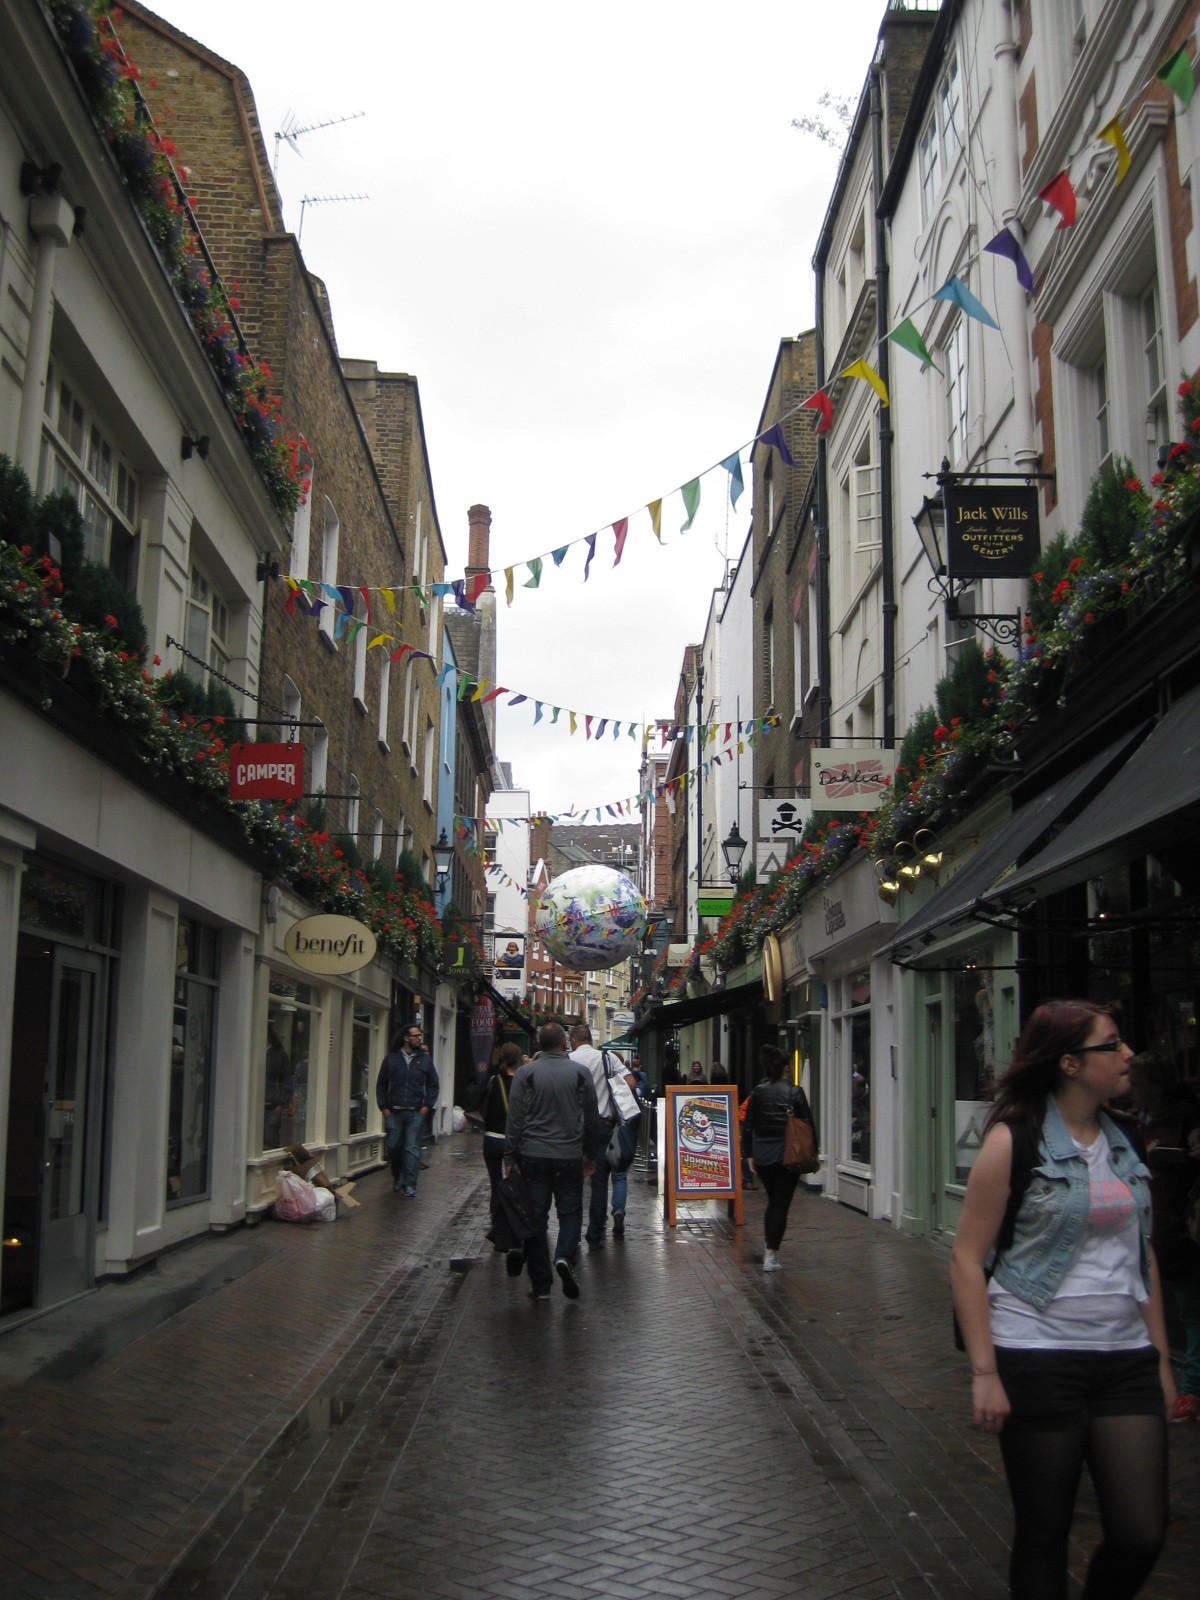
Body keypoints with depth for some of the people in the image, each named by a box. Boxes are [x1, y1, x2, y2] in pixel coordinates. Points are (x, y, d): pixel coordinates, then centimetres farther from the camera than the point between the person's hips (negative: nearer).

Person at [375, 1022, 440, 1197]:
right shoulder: (391, 1058, 4)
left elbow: (433, 1084, 11)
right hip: (394, 1112, 0)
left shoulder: (425, 1059, 6)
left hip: (416, 1112, 0)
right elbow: (381, 1084, 8)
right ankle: (397, 1177, 27)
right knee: (394, 1146, 6)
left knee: (412, 1148, -3)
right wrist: (384, 1107, 1)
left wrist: (427, 1106, 0)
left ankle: (410, 1184, 0)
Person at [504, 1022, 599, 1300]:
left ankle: (541, 1284, 7)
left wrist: (510, 1157, 1)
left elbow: (515, 1118, -4)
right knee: (570, 1211, 12)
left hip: (533, 1155, 0)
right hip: (569, 1155, 0)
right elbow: (591, 1118, 7)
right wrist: (591, 1155, 18)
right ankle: (565, 1256, -15)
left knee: (536, 1215, 5)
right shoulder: (580, 1072, 1)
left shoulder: (525, 1072, -2)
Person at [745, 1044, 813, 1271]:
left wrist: (750, 1155, 7)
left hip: (763, 1156, 3)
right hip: (789, 1156, -3)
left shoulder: (757, 1092, -1)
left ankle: (768, 1249, 23)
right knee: (781, 1205, 2)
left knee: (773, 1201, 21)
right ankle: (771, 1256, -3)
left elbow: (748, 1125, 0)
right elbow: (807, 1123, -4)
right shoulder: (795, 1091, -6)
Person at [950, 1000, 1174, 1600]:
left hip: (1126, 1360, 5)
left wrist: (1161, 1358, 14)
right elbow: (967, 1260, -10)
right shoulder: (1015, 1141, -9)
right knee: (1044, 1534, 6)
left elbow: (1143, 1255, 17)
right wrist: (984, 1372, -14)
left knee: (1142, 1535, 2)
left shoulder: (1124, 1144, 9)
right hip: (1039, 1361, -5)